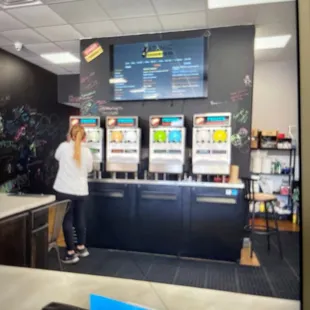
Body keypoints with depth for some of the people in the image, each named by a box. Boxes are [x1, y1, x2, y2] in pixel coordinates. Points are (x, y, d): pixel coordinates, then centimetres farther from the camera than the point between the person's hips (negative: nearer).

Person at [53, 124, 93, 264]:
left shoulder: (64, 146, -8)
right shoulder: (87, 151, -2)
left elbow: (57, 157, 14)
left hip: (64, 190, -2)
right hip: (81, 191, 3)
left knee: (67, 220, 6)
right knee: (79, 218, 18)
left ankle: (71, 253, 11)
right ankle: (81, 248, 31)